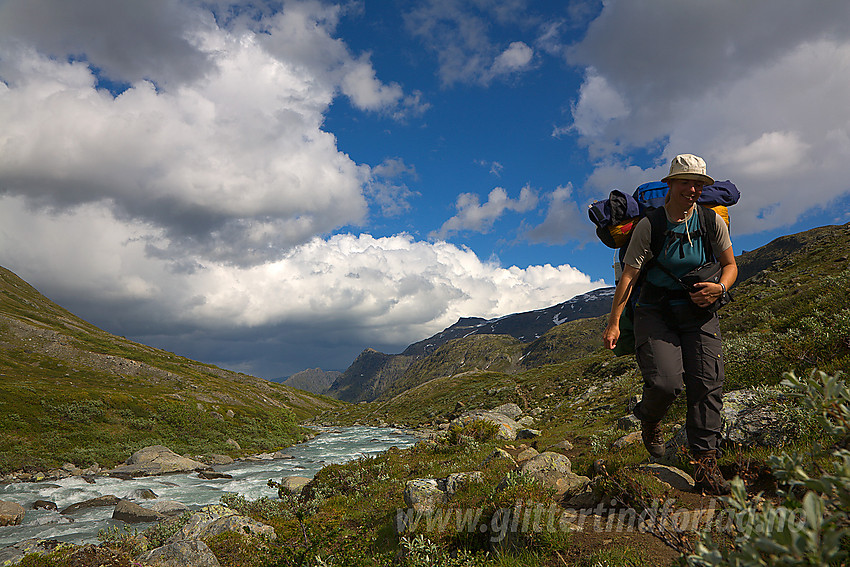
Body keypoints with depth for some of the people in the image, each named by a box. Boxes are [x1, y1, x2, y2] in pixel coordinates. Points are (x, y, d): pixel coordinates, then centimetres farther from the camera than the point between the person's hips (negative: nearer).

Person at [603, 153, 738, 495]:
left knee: (707, 385, -8)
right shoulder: (649, 225, -8)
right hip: (655, 313, -3)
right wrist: (614, 322, -18)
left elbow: (730, 265, 11)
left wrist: (720, 288, -13)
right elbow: (629, 274, -12)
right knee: (666, 382, -19)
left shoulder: (712, 221, 1)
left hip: (698, 312, 3)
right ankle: (650, 421, 18)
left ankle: (705, 466, 2)